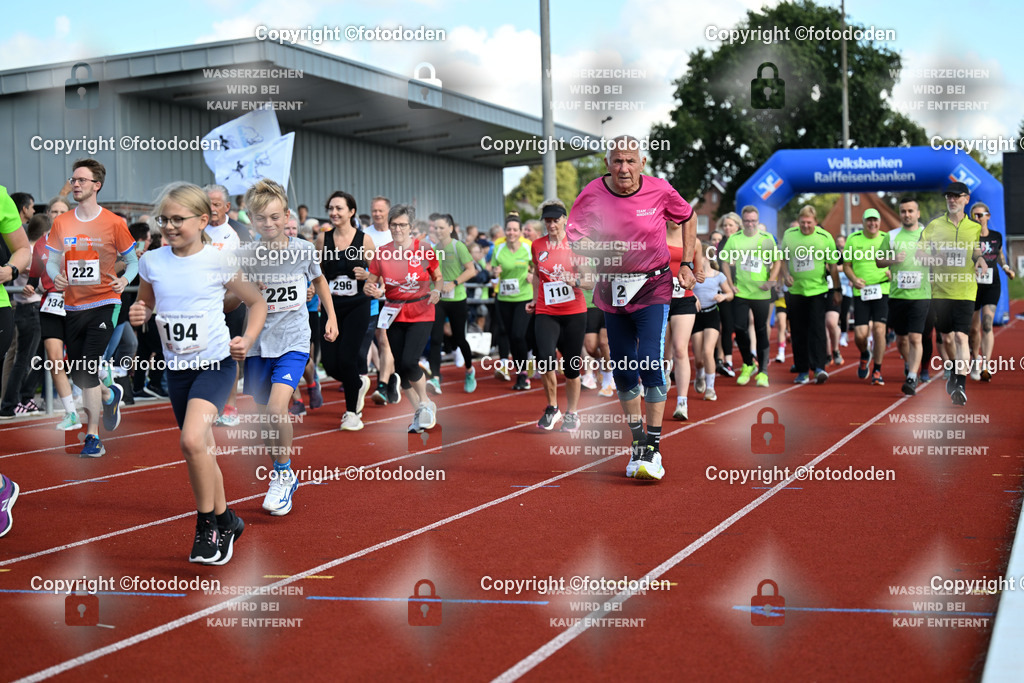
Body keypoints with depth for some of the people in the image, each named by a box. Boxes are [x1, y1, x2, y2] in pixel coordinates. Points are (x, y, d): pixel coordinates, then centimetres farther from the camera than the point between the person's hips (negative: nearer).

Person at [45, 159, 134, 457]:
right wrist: (56, 277, -9)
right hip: (72, 306, 5)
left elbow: (132, 260, 5)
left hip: (103, 303, -4)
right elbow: (52, 260, 13)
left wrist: (125, 279, -15)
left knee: (88, 368, -15)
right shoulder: (61, 223, 7)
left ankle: (93, 436, -5)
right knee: (79, 375, 9)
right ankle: (110, 394, 43)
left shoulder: (114, 223, -2)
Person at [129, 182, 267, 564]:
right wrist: (138, 315, -7)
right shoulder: (152, 262, 0)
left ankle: (207, 525, -7)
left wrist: (248, 339, -12)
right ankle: (226, 521, 32)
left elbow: (257, 302, 3)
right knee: (201, 453, 13)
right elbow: (144, 305, 16)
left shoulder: (219, 261, -9)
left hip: (215, 363, -5)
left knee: (192, 440, -24)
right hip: (176, 367, 5)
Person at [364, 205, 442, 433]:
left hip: (421, 314, -3)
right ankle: (419, 411, 25)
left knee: (409, 362, -17)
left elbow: (438, 278, 7)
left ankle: (426, 404, 9)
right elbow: (370, 283, 4)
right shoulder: (381, 253, -1)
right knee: (400, 368, 5)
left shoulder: (424, 251, -6)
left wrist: (437, 291, -13)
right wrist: (370, 289, -19)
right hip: (394, 315, 4)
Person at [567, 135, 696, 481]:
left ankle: (653, 448, -5)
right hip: (613, 290, 2)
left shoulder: (659, 190, -8)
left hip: (653, 287, -2)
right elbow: (574, 235, -5)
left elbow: (688, 218, 10)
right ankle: (637, 444, 22)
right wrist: (601, 247, -26)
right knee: (622, 370, 6)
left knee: (649, 362, -15)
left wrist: (686, 264, 4)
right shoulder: (592, 194, -8)